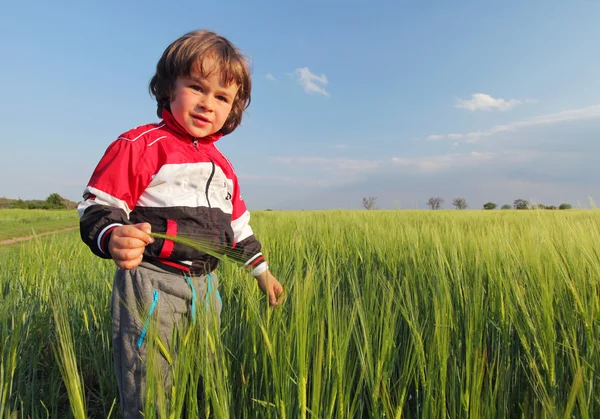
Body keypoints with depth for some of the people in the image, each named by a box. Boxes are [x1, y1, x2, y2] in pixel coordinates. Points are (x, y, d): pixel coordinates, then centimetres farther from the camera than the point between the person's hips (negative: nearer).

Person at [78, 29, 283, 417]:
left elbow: (237, 225, 19)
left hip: (205, 285, 7)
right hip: (151, 283, -6)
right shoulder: (139, 145, -9)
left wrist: (261, 269, 20)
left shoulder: (222, 166, 11)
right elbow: (97, 207, -11)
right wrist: (112, 239, -32)